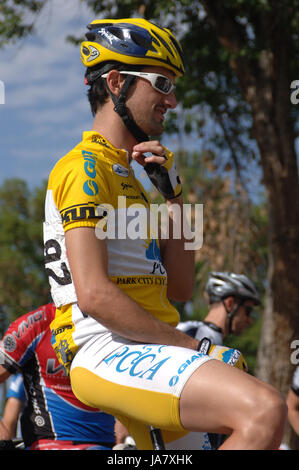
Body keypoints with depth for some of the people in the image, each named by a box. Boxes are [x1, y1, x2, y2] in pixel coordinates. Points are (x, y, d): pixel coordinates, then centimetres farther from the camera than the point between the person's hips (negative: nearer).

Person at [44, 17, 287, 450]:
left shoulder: (128, 176, 24)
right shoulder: (85, 168, -7)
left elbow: (180, 288, 17)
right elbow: (93, 294, -19)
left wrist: (172, 193, 8)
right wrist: (190, 346, -15)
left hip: (143, 357, 10)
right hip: (107, 352, -10)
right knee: (264, 410, -29)